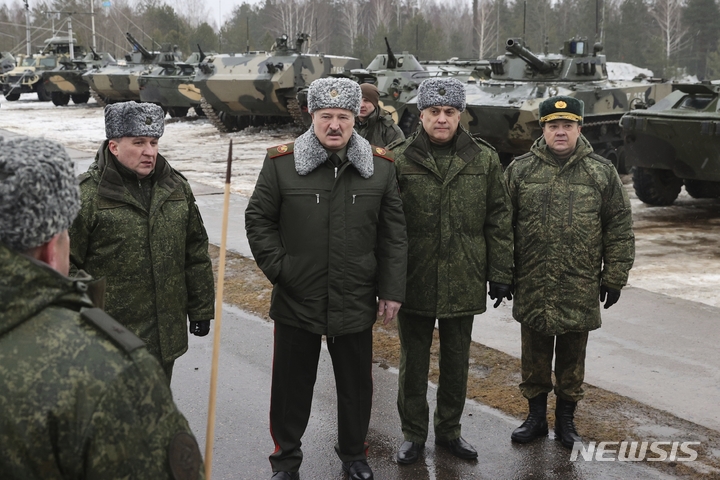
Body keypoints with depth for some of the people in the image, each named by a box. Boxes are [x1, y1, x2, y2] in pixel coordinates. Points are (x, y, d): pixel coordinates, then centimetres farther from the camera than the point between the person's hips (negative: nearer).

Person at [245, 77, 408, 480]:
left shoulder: (381, 167, -1)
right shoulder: (281, 163, -6)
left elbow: (394, 234, 2)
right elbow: (258, 219, 2)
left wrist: (392, 289, -2)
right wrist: (278, 268, -7)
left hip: (356, 303, 1)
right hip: (296, 300, -1)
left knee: (356, 385, 16)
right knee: (292, 385, 12)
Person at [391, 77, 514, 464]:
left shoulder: (484, 160, 1)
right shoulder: (400, 161, -4)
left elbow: (499, 222, 4)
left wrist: (500, 274, 2)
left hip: (463, 284, 1)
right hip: (414, 283, -1)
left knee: (456, 363, 14)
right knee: (413, 363, 11)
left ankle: (449, 430, 32)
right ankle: (413, 433, 27)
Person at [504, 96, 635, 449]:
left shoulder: (601, 172, 0)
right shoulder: (520, 169, 1)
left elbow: (619, 227, 3)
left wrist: (614, 276, 0)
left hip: (580, 289, 0)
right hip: (532, 288, 1)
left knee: (572, 358, 12)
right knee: (534, 356, 12)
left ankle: (566, 420, 27)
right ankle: (536, 416, 28)